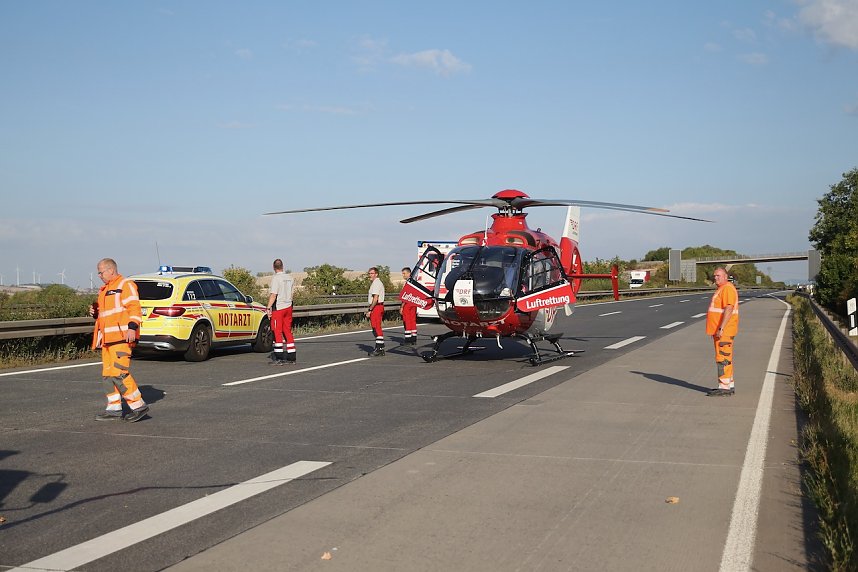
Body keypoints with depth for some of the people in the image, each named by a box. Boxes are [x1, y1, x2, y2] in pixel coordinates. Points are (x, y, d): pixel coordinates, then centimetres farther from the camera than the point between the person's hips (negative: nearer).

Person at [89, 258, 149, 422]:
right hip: (108, 339, 10)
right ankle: (114, 409, 14)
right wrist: (96, 313, 13)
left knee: (119, 372, -16)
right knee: (108, 374, 9)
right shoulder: (105, 290, 25)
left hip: (121, 337, -10)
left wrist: (132, 327, -25)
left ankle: (139, 406, -11)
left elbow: (134, 308, -15)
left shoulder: (125, 285, -5)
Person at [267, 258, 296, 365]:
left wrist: (269, 307, -14)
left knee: (277, 332, -3)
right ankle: (291, 357, 13)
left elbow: (273, 295, -18)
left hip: (278, 308, -7)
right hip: (288, 306, 7)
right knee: (288, 331, 12)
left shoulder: (276, 278, -13)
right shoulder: (290, 278, 9)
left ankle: (279, 358, -6)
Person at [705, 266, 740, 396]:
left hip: (724, 331, -11)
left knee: (723, 358, -10)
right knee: (725, 358, 12)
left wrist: (721, 329, -27)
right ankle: (729, 386, 17)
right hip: (720, 330, 11)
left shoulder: (727, 288, -15)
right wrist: (716, 329, 23)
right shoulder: (722, 289, 19)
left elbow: (729, 309, -23)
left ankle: (724, 387, -9)